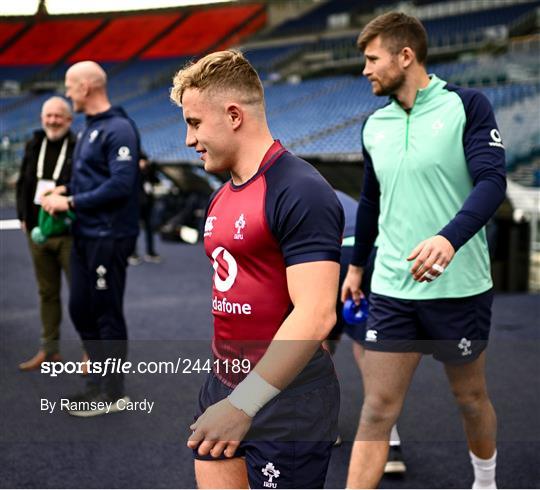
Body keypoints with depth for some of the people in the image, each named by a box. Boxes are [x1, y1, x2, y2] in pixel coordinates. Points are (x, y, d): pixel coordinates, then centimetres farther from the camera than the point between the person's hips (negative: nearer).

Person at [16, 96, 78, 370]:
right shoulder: (34, 147, 9)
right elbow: (23, 184, 17)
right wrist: (23, 216, 11)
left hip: (70, 234, -6)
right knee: (47, 293, 15)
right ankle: (49, 349, 25)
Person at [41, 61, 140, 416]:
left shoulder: (118, 129, -15)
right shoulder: (90, 129, 14)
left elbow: (121, 184, -22)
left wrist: (70, 202, -17)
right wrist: (65, 189, 4)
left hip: (109, 237, -9)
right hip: (85, 236, 9)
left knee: (106, 313, 0)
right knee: (81, 309, 14)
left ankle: (112, 393, 14)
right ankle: (101, 381, 28)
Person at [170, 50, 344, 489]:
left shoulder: (300, 193, -18)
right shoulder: (221, 198, 10)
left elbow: (315, 315, -26)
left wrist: (244, 403, -28)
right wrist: (224, 392, 20)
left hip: (286, 404, -8)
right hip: (222, 387, 8)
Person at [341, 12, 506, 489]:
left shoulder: (467, 105, -7)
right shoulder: (375, 125, 7)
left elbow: (492, 181, -18)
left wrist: (449, 238, -35)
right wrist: (357, 265, 27)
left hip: (460, 287, -3)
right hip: (391, 289, 3)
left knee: (471, 397, 16)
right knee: (377, 410, 0)